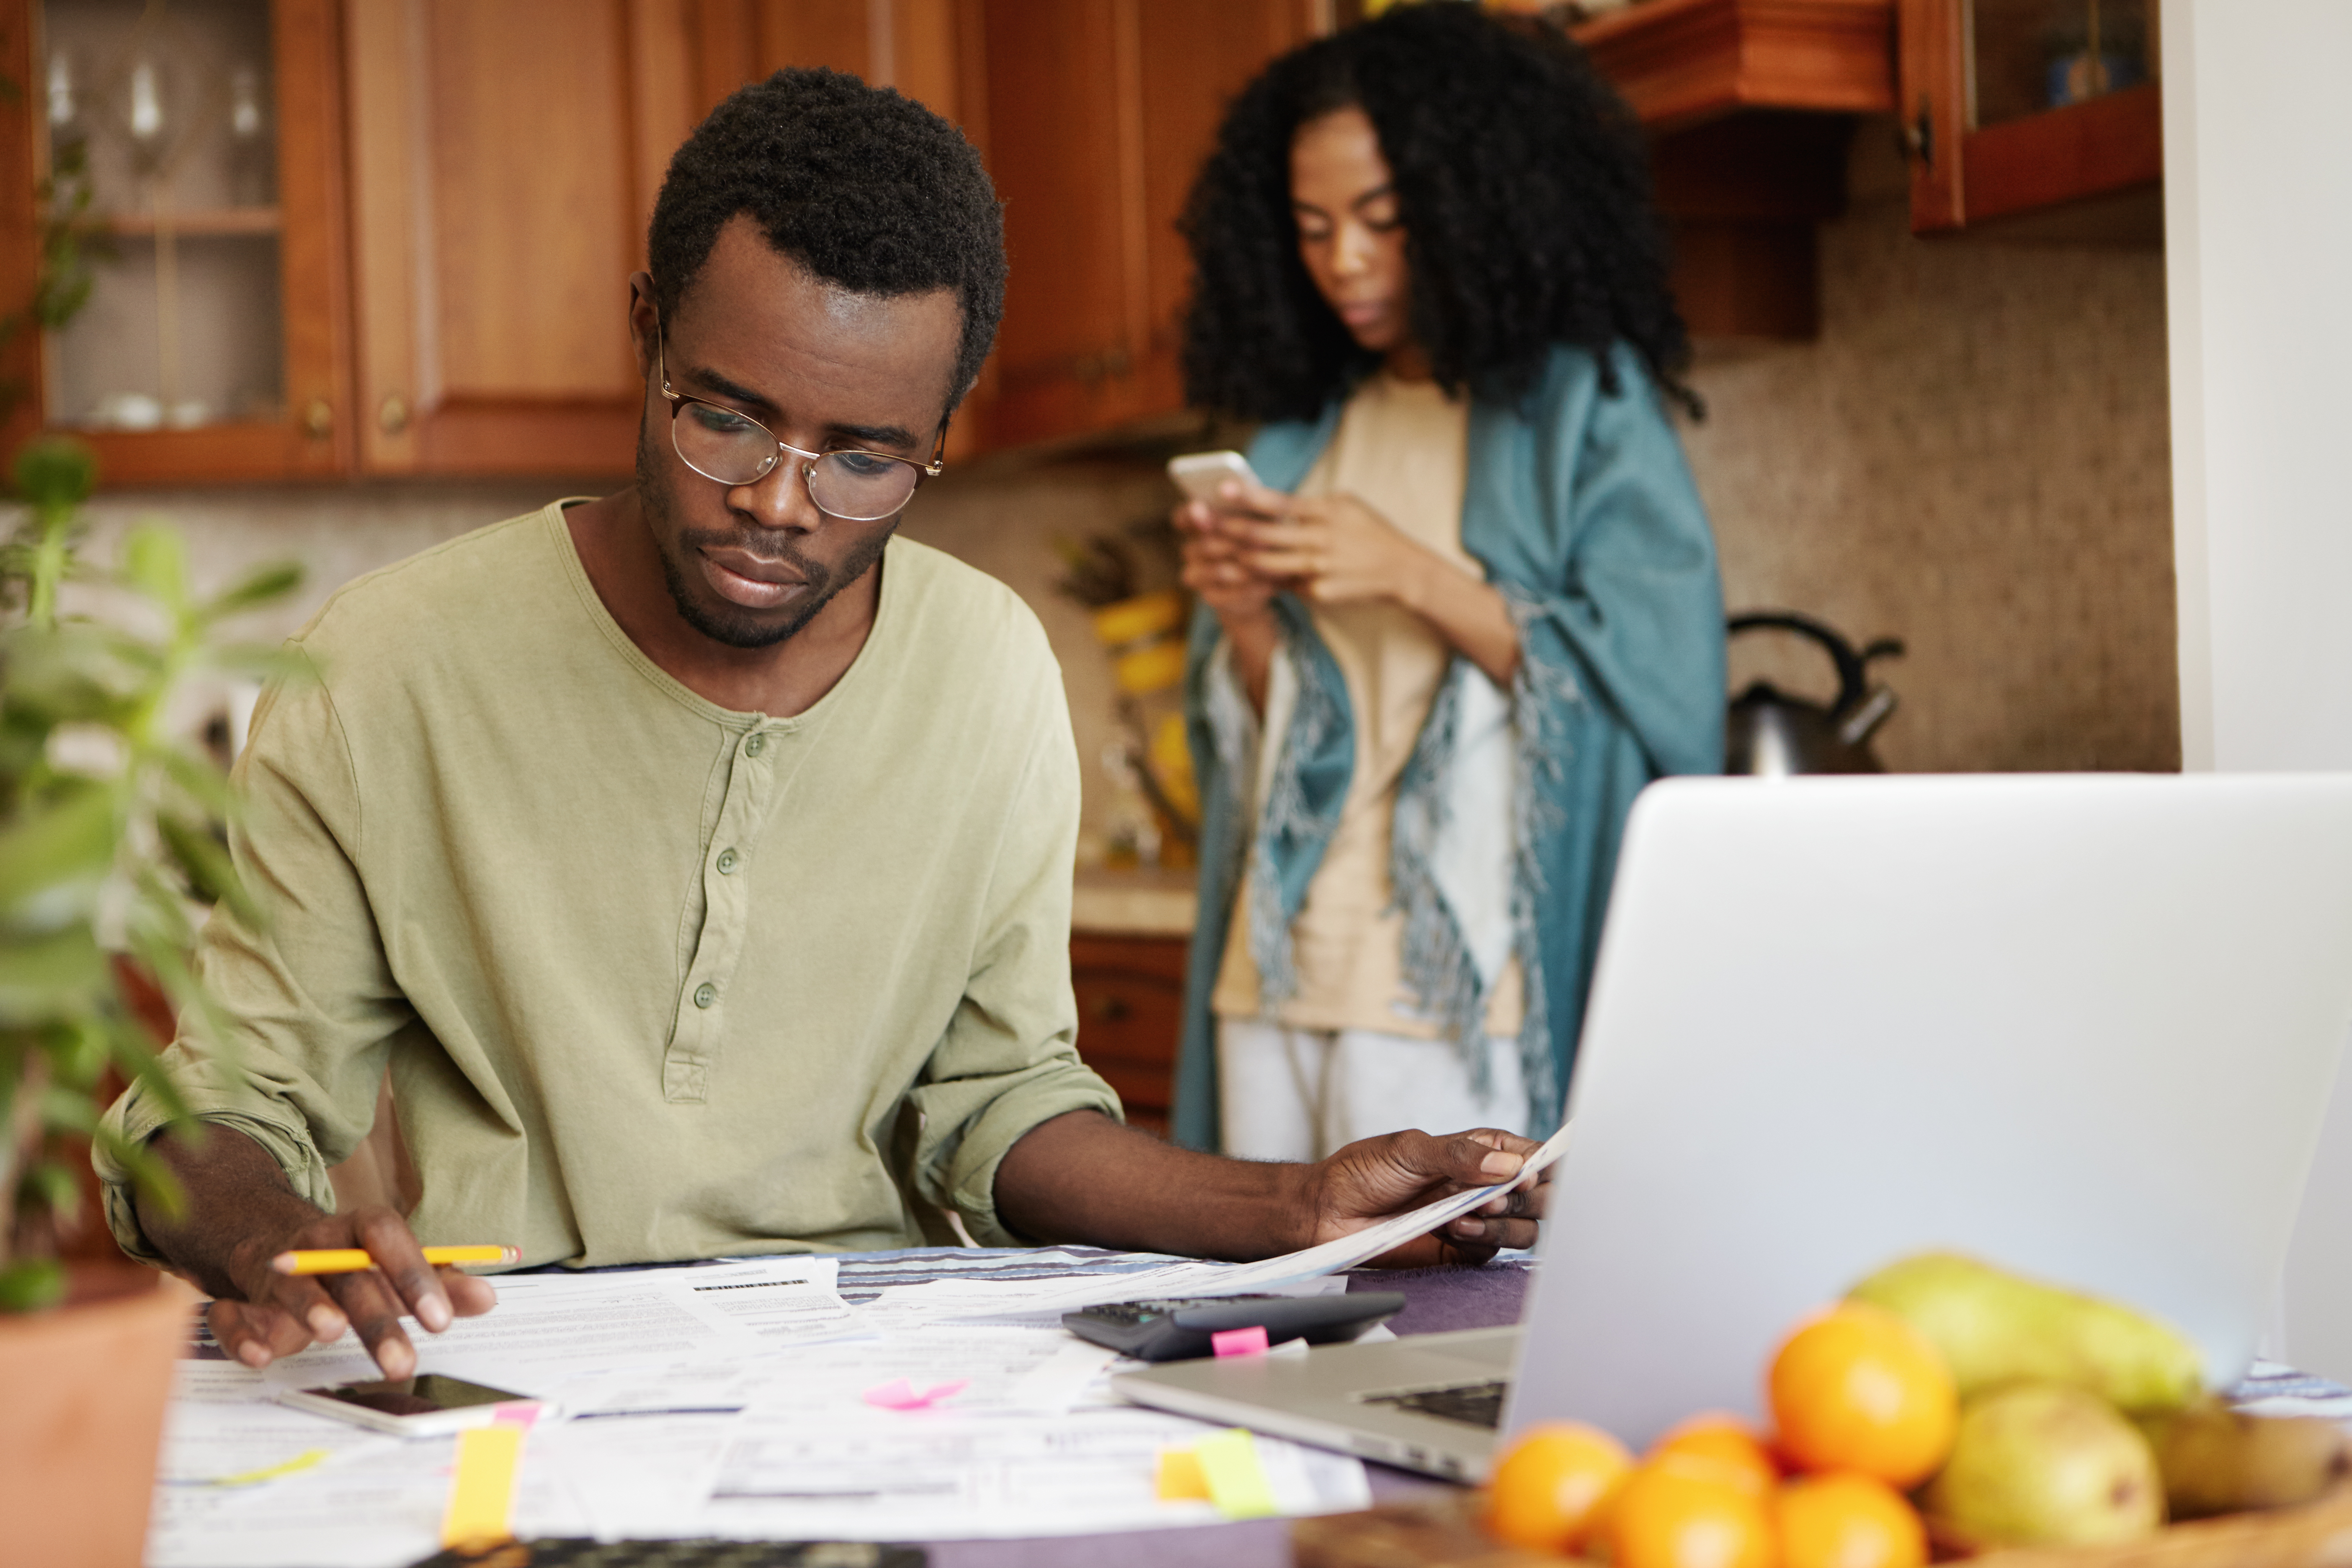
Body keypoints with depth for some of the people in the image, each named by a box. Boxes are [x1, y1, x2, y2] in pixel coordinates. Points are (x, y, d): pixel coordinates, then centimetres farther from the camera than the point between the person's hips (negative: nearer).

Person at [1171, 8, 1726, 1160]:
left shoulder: (1585, 407, 0)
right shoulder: (1303, 426, 14)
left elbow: (1657, 681, -10)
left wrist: (1418, 579, -16)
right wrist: (1244, 619, -5)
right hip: (1276, 975, 5)